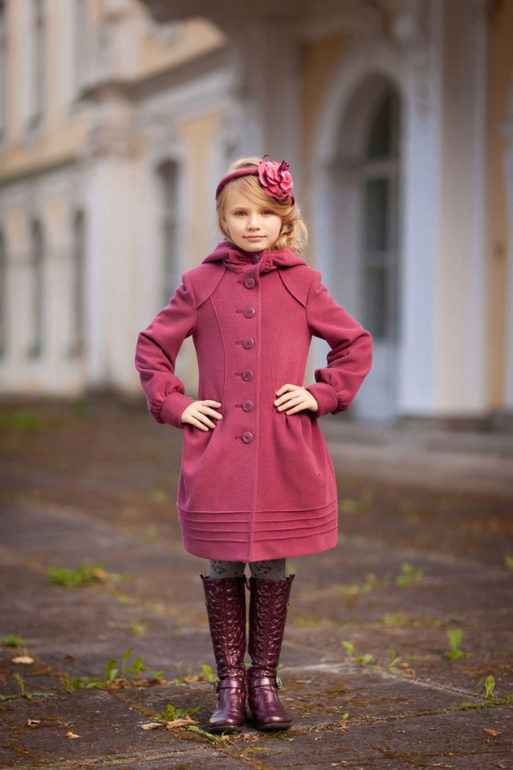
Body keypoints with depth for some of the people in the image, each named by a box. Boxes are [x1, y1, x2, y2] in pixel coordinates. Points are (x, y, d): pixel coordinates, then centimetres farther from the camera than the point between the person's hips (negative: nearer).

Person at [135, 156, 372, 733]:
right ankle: (230, 686, 16)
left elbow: (356, 344, 12)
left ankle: (265, 682, 18)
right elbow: (152, 346, 12)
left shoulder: (301, 283, 5)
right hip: (217, 457, 0)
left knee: (272, 567, 6)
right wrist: (174, 404, 2)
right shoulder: (201, 284, 4)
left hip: (285, 457, 0)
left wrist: (321, 394, 1)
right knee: (223, 568, 5)